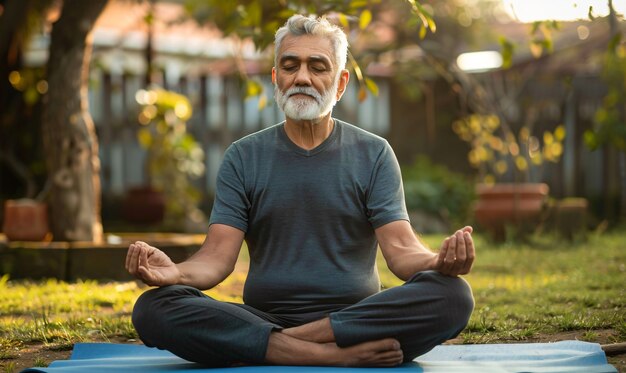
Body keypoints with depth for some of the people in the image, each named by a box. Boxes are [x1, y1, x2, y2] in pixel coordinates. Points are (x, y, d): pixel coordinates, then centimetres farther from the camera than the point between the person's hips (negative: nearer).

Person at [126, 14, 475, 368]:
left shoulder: (374, 154, 7)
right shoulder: (243, 157, 9)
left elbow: (401, 249, -4)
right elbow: (217, 257, -1)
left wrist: (440, 262, -29)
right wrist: (174, 272, -25)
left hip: (357, 317, 0)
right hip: (263, 318, 0)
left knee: (453, 295, -29)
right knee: (153, 308, -26)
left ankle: (279, 346, -23)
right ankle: (344, 355, -29)